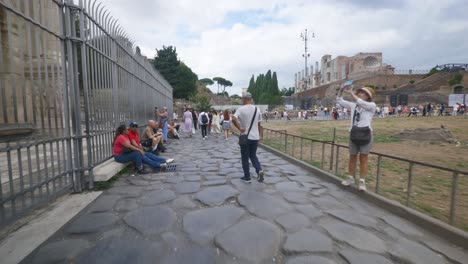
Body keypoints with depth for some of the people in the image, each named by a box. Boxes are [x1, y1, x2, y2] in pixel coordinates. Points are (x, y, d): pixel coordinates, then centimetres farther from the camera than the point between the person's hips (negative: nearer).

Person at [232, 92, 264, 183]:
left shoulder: (241, 109, -8)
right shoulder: (257, 109, 5)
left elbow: (233, 119, -26)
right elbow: (259, 124, 9)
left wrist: (240, 128, -17)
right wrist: (261, 136, 15)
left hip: (245, 137, -4)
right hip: (255, 137, 4)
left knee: (245, 158, 9)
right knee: (253, 155, 20)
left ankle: (247, 177, 16)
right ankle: (259, 170, -2)